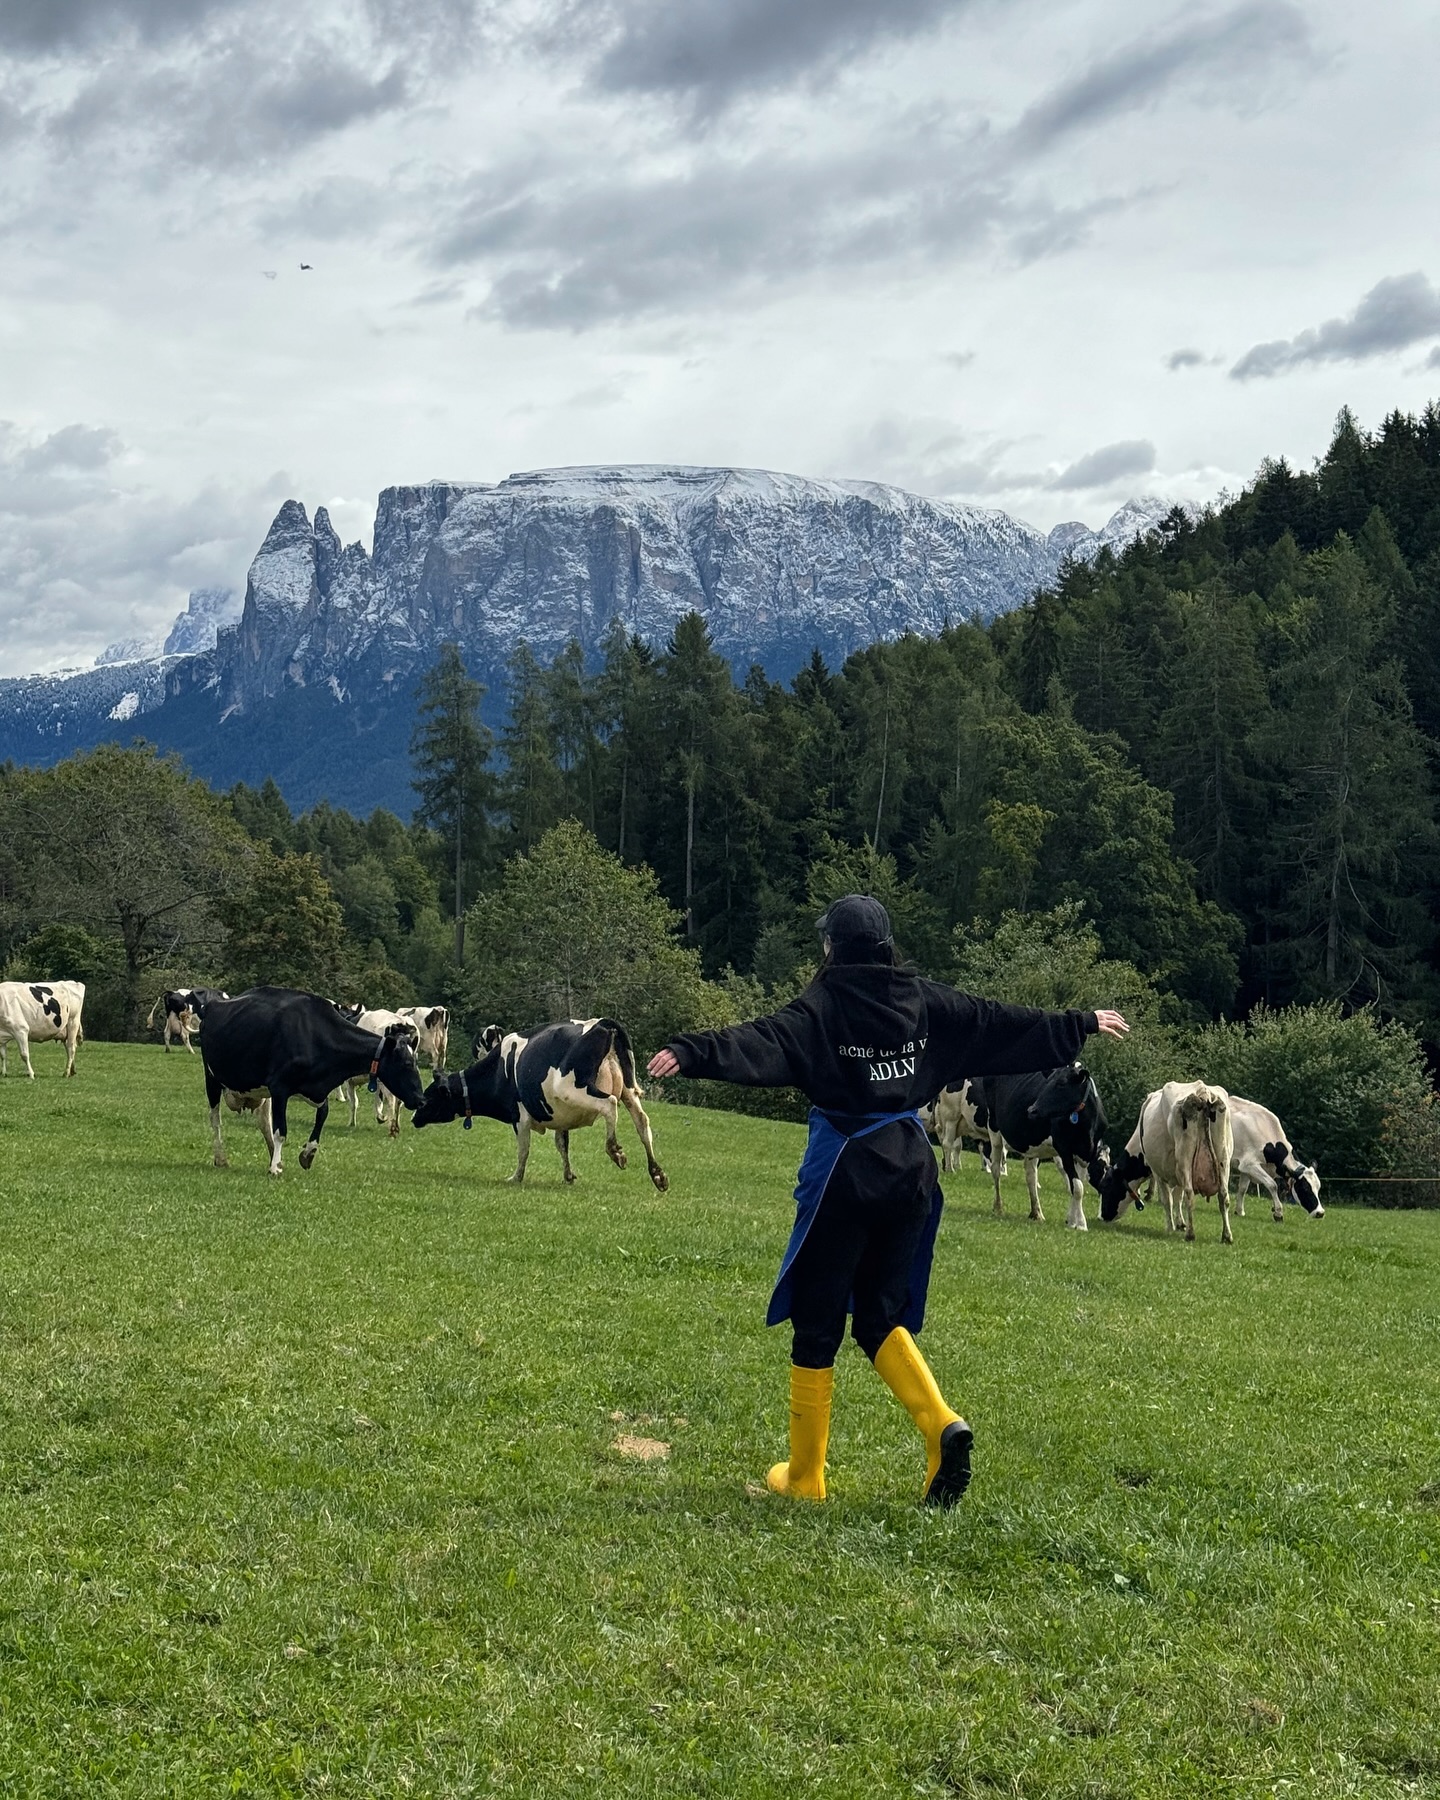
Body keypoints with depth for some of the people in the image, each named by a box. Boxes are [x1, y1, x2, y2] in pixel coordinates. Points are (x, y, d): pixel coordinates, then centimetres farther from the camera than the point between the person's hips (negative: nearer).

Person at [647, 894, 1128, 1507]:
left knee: (816, 1323, 7)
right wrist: (1081, 1025, 26)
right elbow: (1004, 1024, 13)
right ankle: (942, 1423, -5)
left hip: (843, 1171, -5)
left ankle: (804, 1475, 14)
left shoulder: (823, 1007, -10)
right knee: (881, 1316, 18)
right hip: (910, 1169, 5)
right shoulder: (925, 1000, 5)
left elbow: (764, 1044, -27)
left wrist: (693, 1052, -38)